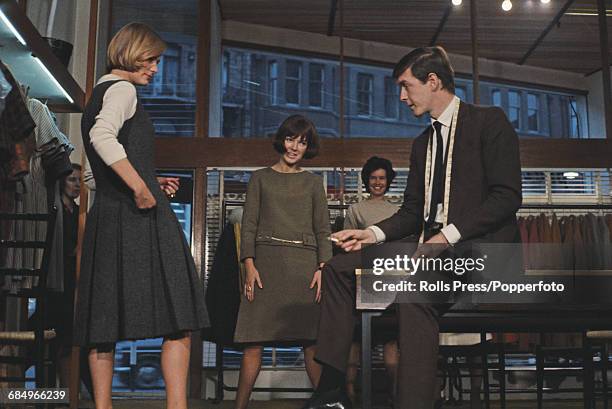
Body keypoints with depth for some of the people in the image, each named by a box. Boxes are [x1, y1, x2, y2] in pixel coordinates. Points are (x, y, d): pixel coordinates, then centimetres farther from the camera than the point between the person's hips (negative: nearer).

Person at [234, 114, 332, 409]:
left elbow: (323, 230, 12)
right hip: (266, 262, 0)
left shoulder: (313, 182, 17)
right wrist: (249, 265, -5)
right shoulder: (260, 178, 15)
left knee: (312, 340, -5)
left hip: (303, 264, 1)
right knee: (254, 341, -5)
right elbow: (249, 224, 8)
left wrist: (322, 268, -3)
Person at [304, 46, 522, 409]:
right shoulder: (423, 143, 21)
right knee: (339, 267, -4)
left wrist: (449, 235, -21)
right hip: (431, 246, 8)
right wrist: (373, 234, 1)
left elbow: (508, 195, -12)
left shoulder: (489, 121, -2)